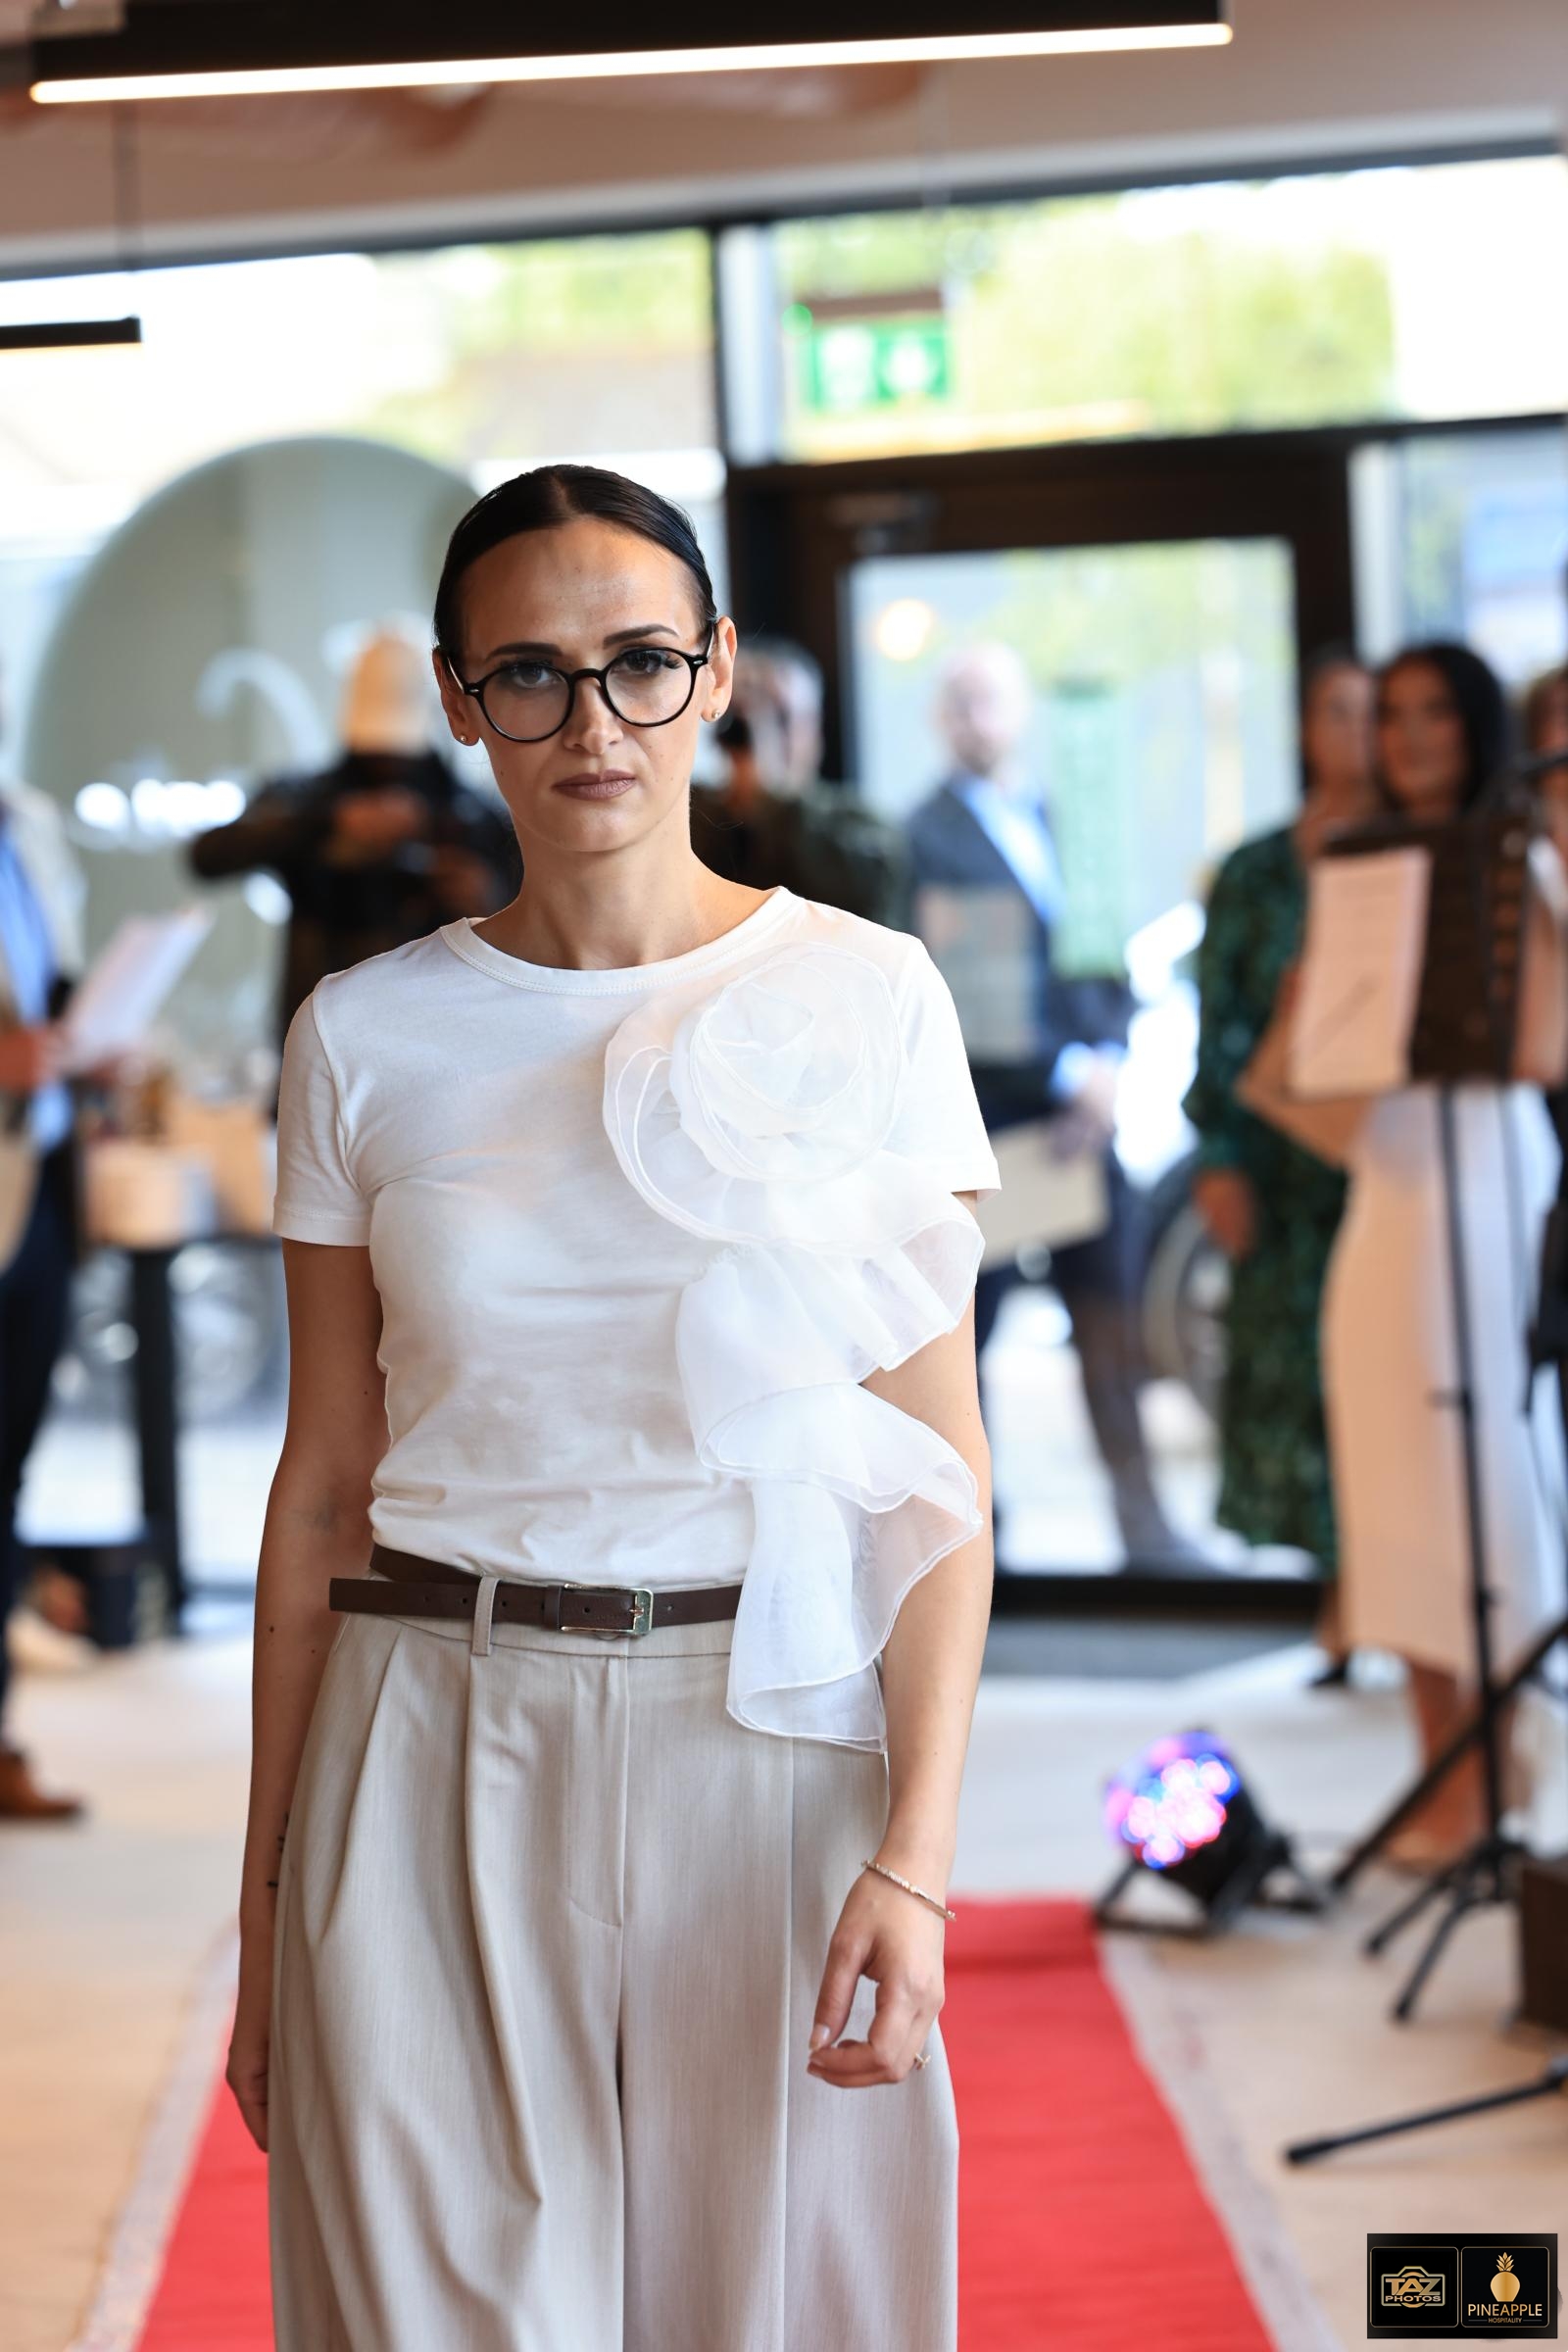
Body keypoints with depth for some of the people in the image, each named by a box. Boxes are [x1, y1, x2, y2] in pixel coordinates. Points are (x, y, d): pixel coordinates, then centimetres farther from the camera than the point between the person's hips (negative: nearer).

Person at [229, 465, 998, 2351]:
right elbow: (323, 1479, 7)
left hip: (772, 1738, -1)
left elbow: (939, 1468, -2)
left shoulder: (867, 998, 0)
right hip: (435, 1770, 1)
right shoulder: (365, 1034, 4)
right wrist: (265, 1907, 6)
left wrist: (917, 1855, -12)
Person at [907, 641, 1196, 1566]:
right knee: (966, 1324, 3)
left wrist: (1109, 1058, -2)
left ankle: (1141, 1517, 11)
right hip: (984, 1117, -5)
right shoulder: (927, 834, -6)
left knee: (1110, 1310, 5)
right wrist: (1066, 1072, -15)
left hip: (1082, 1107, 5)